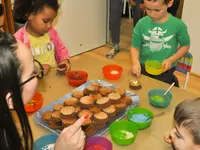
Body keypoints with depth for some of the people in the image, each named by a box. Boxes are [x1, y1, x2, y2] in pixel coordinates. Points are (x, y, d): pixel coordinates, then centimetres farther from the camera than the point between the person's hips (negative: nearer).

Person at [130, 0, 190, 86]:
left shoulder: (178, 25, -16)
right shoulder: (142, 23, -12)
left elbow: (185, 46, -2)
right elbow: (135, 47, -6)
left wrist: (171, 60, -15)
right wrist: (136, 62, -24)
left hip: (165, 70, -2)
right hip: (143, 68, 2)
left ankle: (172, 82, 38)